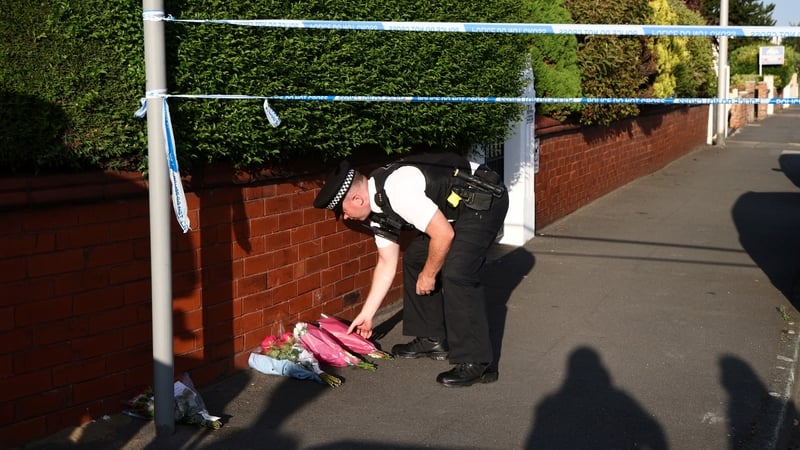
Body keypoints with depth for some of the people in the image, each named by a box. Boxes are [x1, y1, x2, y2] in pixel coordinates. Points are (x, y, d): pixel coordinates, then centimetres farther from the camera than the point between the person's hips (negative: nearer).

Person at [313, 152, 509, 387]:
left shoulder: (396, 191, -28)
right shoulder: (377, 210, 3)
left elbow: (444, 235, -27)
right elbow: (387, 264, 13)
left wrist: (428, 275, -10)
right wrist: (366, 315, 16)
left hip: (485, 200, -10)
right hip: (458, 208, 10)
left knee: (454, 273, -21)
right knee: (414, 258, 11)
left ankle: (476, 363, -15)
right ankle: (432, 340, 19)